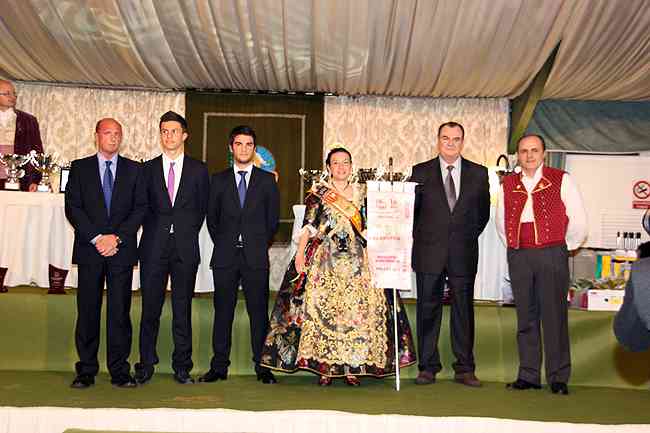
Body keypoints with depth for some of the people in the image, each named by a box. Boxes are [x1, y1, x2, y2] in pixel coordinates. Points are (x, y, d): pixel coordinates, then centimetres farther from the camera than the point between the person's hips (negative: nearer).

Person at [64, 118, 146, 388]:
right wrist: (96, 238, -10)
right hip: (89, 249, 0)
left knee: (120, 310, 1)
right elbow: (72, 207, 1)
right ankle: (86, 371, 12)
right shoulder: (80, 168, 9)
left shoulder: (134, 170, 10)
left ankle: (119, 371, 7)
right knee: (88, 310, 3)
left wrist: (117, 237, -9)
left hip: (122, 249, 0)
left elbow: (140, 208, 3)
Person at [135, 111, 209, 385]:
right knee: (150, 308, 3)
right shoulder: (148, 169, 9)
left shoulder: (198, 170, 8)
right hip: (154, 247, 0)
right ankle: (146, 364, 14)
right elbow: (141, 207, 10)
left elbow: (202, 208, 9)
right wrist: (156, 232, 3)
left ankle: (182, 366, 13)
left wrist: (188, 232, 4)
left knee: (183, 308, 5)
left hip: (185, 248, 0)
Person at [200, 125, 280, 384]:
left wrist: (259, 246, 5)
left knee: (259, 312, 1)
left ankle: (262, 367, 9)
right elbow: (212, 217, 12)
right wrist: (223, 244, 7)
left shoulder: (267, 180, 7)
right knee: (223, 311, 5)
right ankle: (219, 367, 12)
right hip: (225, 256, 1)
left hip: (256, 256, -1)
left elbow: (273, 219, 8)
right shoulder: (219, 180, 10)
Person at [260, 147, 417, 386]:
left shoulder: (360, 193, 12)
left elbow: (367, 228, 15)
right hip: (324, 260, -2)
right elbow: (308, 226, -1)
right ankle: (324, 366, 4)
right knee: (322, 307, -4)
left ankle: (352, 366, 7)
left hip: (356, 262, 3)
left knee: (356, 309, -1)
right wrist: (300, 253, -11)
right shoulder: (318, 192, 4)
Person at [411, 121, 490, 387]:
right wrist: (421, 239, 4)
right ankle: (428, 366, 16)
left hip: (464, 254, 1)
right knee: (428, 310, 5)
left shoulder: (478, 173, 6)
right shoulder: (421, 172, 3)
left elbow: (484, 211, 13)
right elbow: (411, 209, 7)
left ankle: (464, 369, 16)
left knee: (464, 311, 6)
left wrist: (469, 236, 9)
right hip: (429, 253, -1)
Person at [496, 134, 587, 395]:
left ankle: (558, 377, 7)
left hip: (552, 254, -3)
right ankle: (528, 375, 14)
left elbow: (578, 220, 2)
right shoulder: (508, 185, 11)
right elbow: (501, 222, 21)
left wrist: (564, 248, 5)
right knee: (525, 317, 7)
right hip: (518, 257, 3)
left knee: (554, 315, -2)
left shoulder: (561, 180, 1)